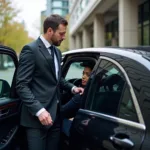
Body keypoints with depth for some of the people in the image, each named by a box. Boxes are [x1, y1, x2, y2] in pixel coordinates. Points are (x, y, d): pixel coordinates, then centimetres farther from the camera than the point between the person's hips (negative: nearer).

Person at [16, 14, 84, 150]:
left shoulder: (57, 51, 17)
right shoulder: (31, 50, -10)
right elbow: (22, 86, -15)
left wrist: (72, 88, 9)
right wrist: (39, 110, -24)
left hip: (55, 114, 8)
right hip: (37, 116, -8)